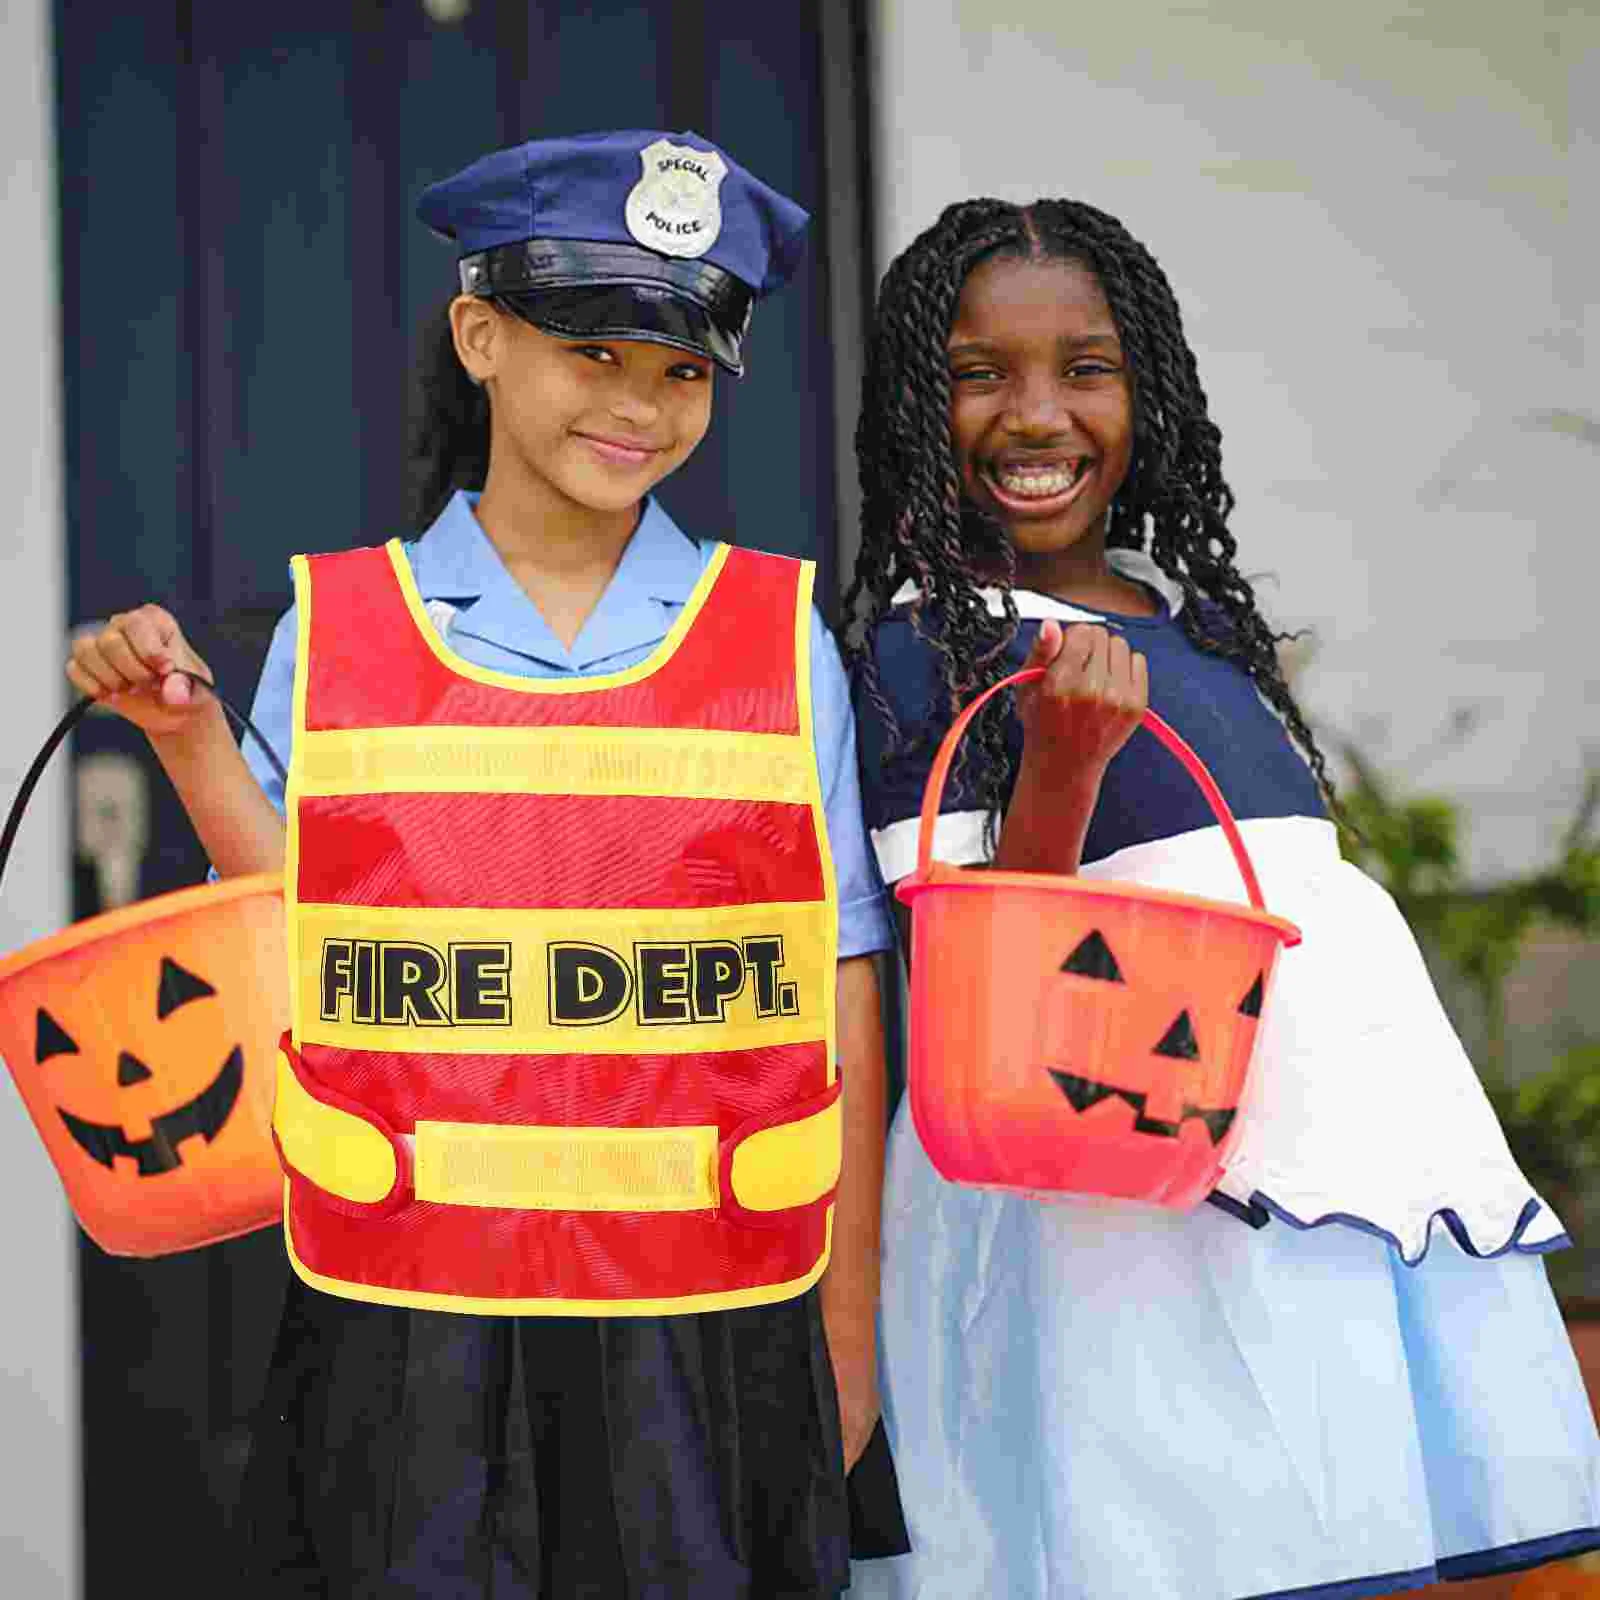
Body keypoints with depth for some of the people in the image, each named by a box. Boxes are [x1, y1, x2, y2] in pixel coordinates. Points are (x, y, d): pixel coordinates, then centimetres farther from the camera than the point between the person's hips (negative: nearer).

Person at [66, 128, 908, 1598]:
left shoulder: (782, 639, 4)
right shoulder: (332, 632, 5)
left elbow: (840, 1030, 4)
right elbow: (303, 971, 2)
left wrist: (848, 1356, 4)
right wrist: (192, 742, -5)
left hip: (708, 1355, 0)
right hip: (407, 1350, 0)